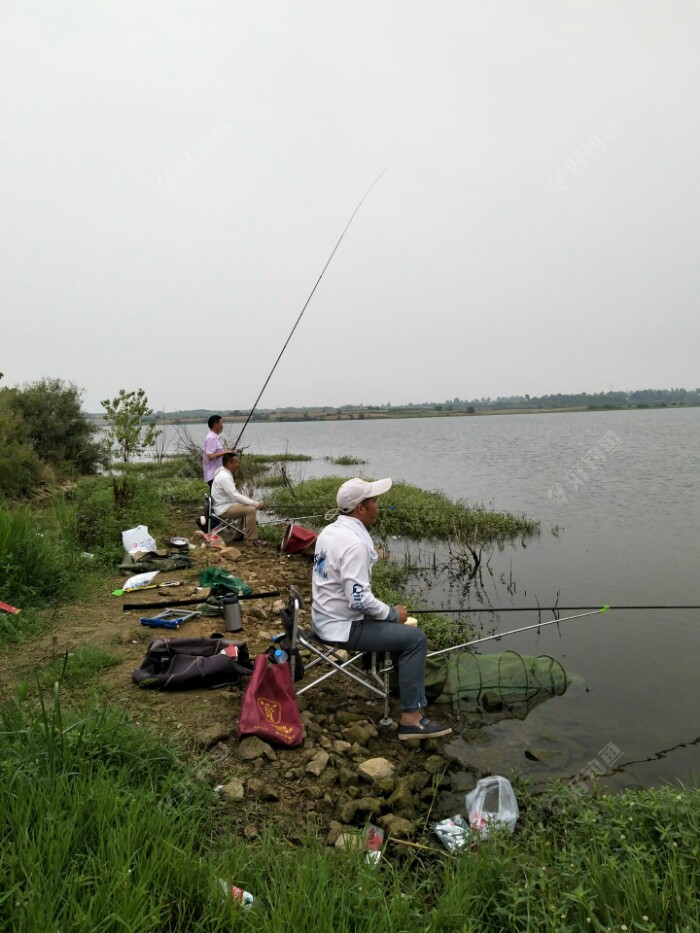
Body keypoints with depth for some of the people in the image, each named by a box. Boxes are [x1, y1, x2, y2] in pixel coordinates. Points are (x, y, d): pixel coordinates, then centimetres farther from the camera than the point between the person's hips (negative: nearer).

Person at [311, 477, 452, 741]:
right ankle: (411, 718, -3)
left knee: (395, 625, 24)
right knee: (415, 638, -8)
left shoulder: (329, 531, 5)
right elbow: (359, 599, -28)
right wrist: (393, 613, -11)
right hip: (343, 627, -10)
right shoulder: (354, 543, -25)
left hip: (325, 618, 10)